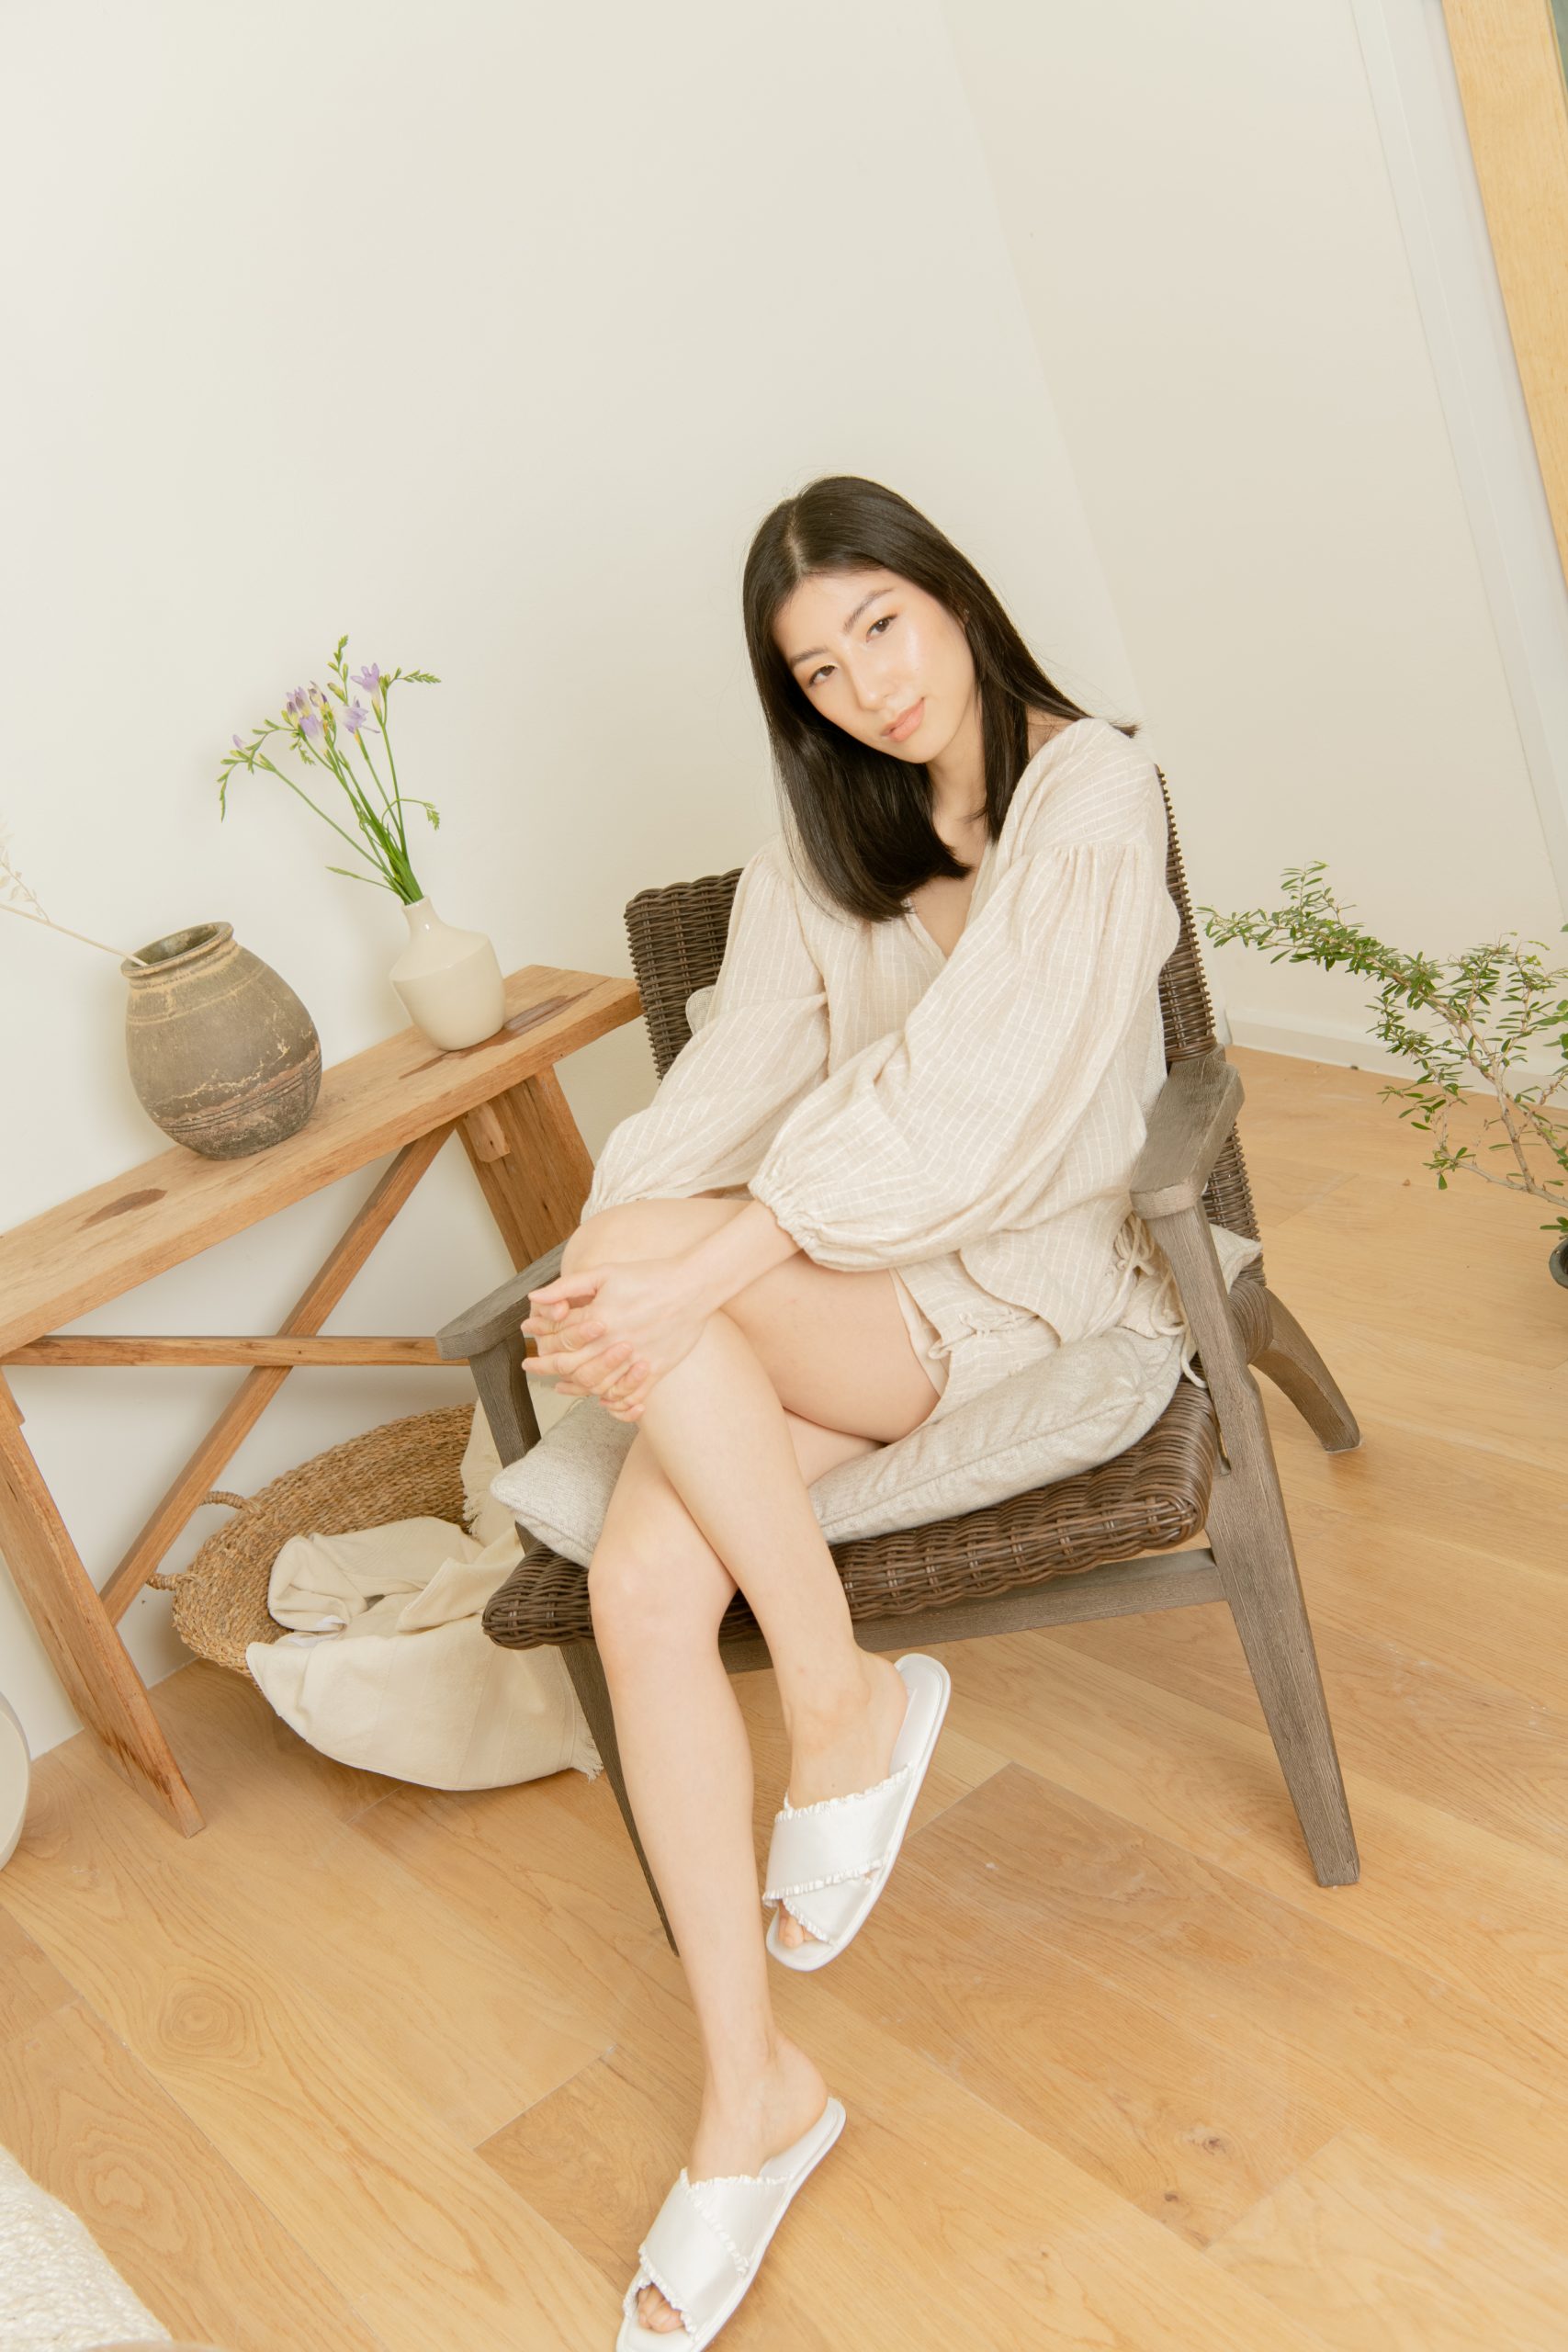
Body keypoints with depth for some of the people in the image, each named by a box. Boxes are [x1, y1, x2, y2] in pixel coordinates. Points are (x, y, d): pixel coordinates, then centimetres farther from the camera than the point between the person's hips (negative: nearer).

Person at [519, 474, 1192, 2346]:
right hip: (843, 1288, 5)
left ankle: (847, 1700, -12)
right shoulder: (815, 843, 12)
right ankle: (749, 2090, -9)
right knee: (640, 1584, -22)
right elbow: (735, 1078, 1)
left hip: (1036, 1270, -5)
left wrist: (676, 1271, -29)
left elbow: (963, 1088, -21)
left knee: (644, 1248, -30)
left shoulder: (1089, 792, -9)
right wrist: (620, 1290, -18)